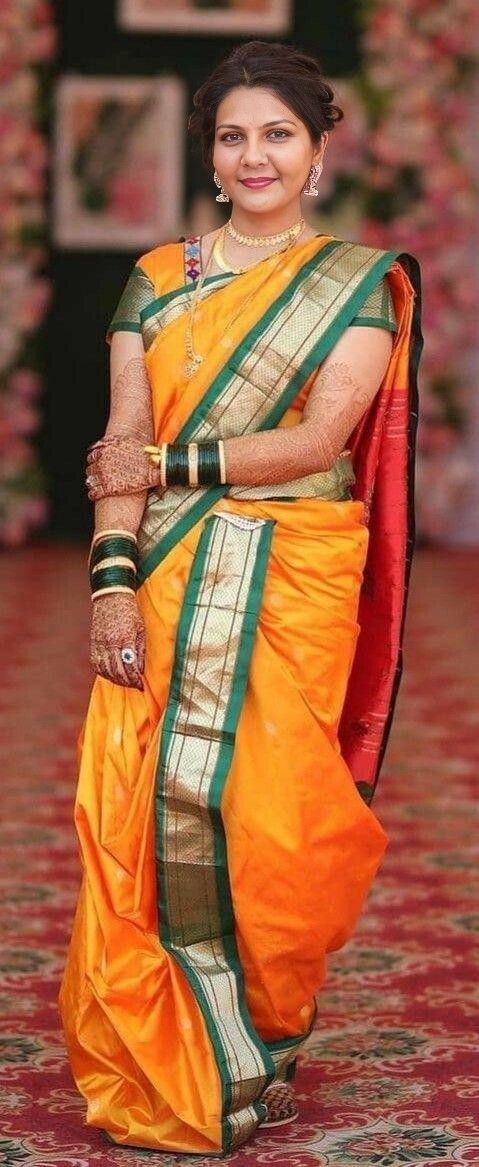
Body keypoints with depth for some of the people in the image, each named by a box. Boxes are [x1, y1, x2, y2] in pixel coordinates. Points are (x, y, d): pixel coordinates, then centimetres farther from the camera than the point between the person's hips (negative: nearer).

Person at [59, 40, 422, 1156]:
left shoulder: (358, 283, 4)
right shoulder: (157, 280, 12)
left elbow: (319, 440, -8)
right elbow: (122, 448, 3)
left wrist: (170, 463, -8)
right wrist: (114, 578, -10)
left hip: (293, 588, -2)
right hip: (165, 585, 3)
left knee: (266, 815, -4)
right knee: (144, 811, -3)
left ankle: (259, 1055, 16)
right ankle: (155, 1069, 12)